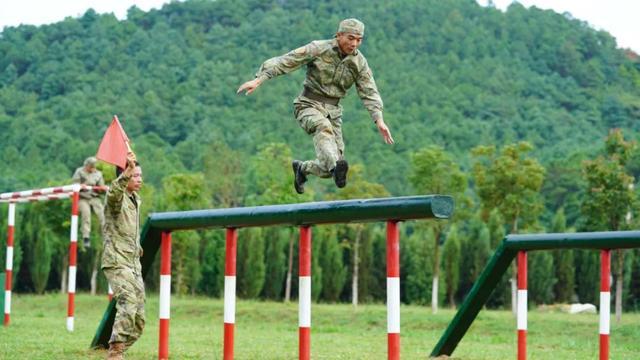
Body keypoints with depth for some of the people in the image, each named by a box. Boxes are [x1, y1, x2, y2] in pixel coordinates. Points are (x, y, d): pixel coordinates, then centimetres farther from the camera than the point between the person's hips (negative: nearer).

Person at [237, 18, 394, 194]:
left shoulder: (359, 62, 1)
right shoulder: (318, 49, -11)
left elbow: (369, 93, 1)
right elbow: (285, 62, -14)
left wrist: (379, 120, -14)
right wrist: (258, 80, -25)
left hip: (333, 110, 4)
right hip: (309, 105, -4)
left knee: (328, 169, -3)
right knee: (323, 128, -39)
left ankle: (302, 168, 28)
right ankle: (336, 166, -62)